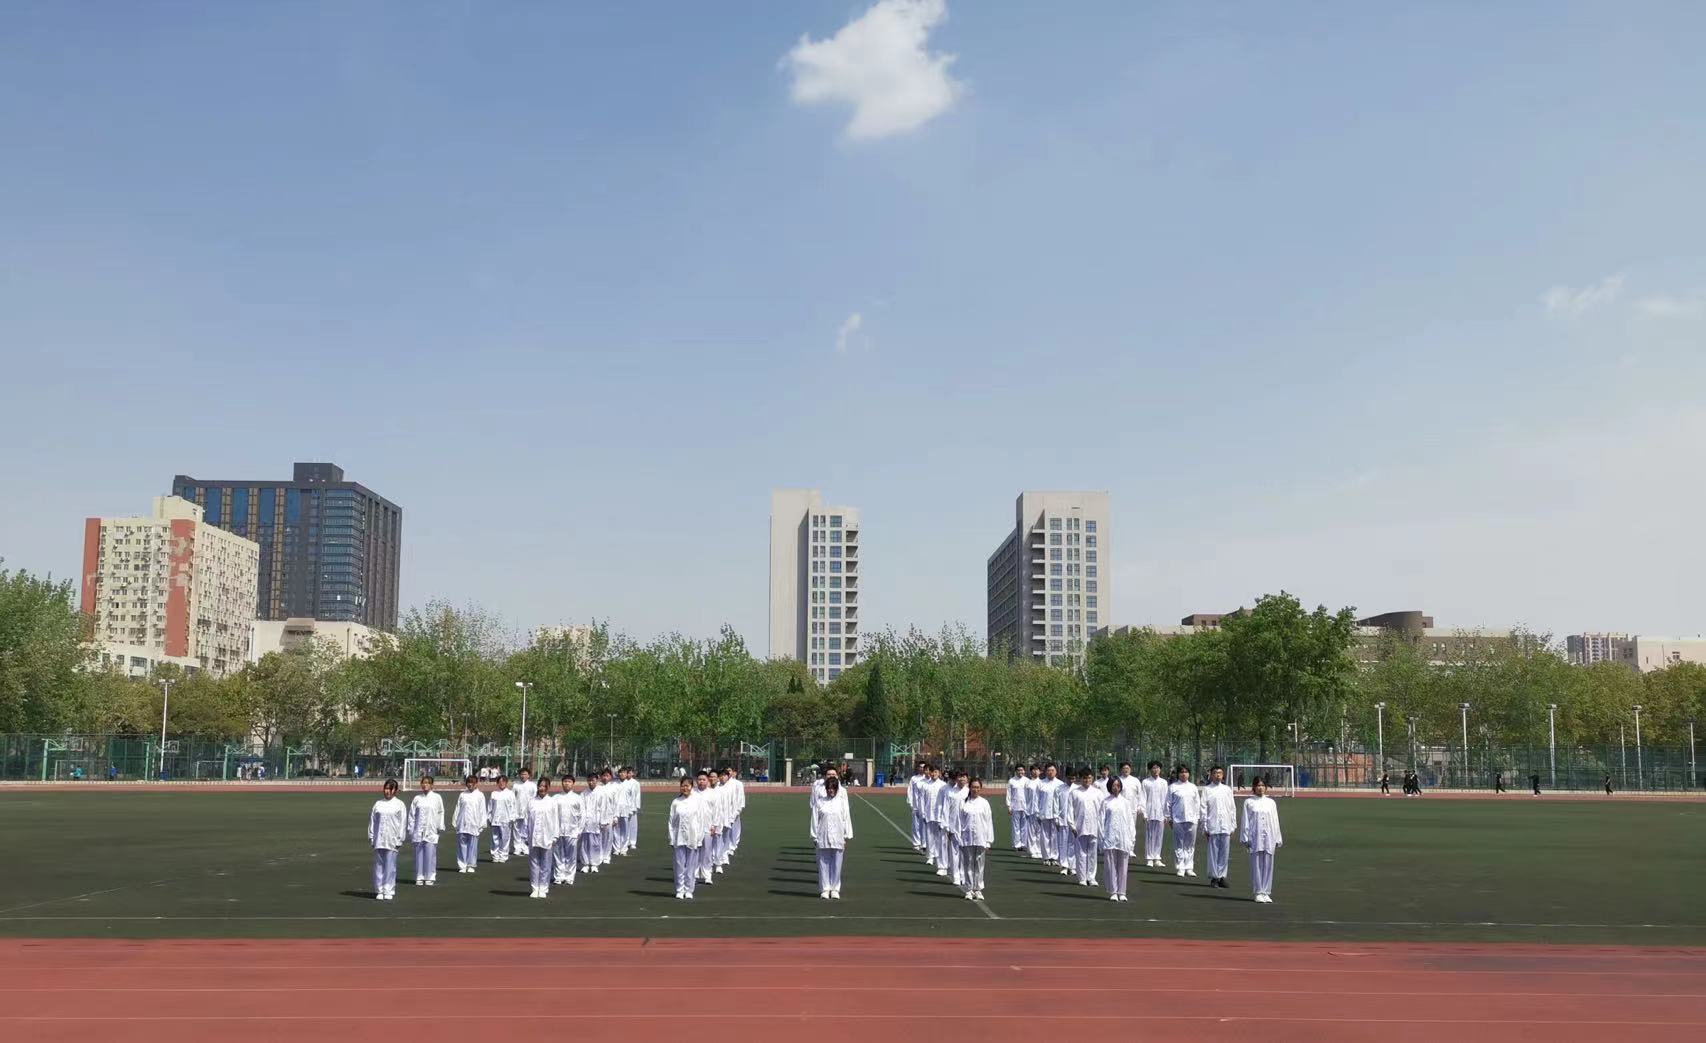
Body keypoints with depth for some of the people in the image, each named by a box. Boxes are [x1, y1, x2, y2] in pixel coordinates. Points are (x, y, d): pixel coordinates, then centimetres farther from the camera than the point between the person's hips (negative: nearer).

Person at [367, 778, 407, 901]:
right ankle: (379, 890, 11)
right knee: (379, 865, 4)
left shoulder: (399, 805, 2)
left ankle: (389, 891, 4)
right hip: (378, 840, 2)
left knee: (390, 866, -2)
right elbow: (372, 821, 10)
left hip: (392, 840, -2)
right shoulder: (378, 804, 9)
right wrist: (371, 838, 5)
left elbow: (403, 823, 1)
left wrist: (400, 840, -4)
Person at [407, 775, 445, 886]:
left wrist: (440, 827, 3)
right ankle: (419, 877, 11)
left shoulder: (437, 798, 3)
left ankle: (430, 877, 6)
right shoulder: (417, 798, 5)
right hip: (418, 831, 1)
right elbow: (412, 815, 8)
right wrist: (411, 830, 5)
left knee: (430, 854, -2)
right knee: (419, 854, 3)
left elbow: (440, 813, 8)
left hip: (431, 831, -1)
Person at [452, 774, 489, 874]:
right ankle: (462, 865, 6)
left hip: (474, 825, -1)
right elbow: (458, 809, 10)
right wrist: (455, 822, 6)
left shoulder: (480, 795, 4)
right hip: (462, 824, 1)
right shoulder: (462, 795, 8)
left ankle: (470, 865, 10)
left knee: (473, 845, 1)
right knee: (462, 845, 1)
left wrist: (482, 824, 0)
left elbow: (482, 811, 4)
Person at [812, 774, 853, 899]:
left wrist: (846, 838, 3)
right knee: (824, 864, 1)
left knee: (836, 865, 2)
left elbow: (846, 820, 6)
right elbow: (815, 821, 6)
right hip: (823, 839, 0)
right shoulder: (819, 803, 4)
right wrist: (815, 837, 2)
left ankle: (835, 889, 10)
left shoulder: (842, 802, 5)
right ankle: (825, 889, 8)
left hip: (838, 839, 0)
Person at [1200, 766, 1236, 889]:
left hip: (1226, 827, 2)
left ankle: (1222, 876, 10)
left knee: (1224, 853, 2)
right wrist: (1205, 826, -3)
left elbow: (1233, 808, 13)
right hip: (1213, 826, -2)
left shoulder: (1227, 789, 11)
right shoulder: (1207, 789, 3)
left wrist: (1233, 825, 8)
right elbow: (1204, 808, 1)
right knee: (1213, 852, -1)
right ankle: (1214, 877, 6)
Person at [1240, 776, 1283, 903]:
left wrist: (1277, 840, 7)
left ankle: (1266, 892, 9)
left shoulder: (1271, 803, 10)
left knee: (1268, 865, 3)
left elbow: (1275, 821, 10)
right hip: (1255, 839, -2)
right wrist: (1245, 838, -4)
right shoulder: (1249, 802, 3)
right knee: (1256, 865, -1)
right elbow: (1245, 821, 2)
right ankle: (1258, 893, 5)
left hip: (1269, 838, 2)